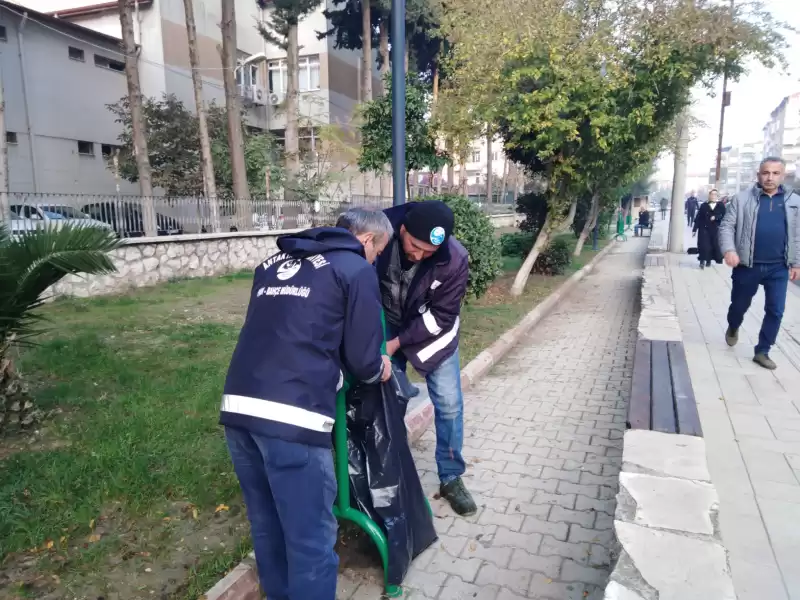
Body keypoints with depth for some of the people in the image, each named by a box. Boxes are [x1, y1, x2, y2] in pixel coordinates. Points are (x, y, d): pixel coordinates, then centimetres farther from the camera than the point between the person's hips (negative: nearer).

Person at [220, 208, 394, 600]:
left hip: (237, 406, 8)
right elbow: (363, 358, -1)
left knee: (266, 526, 23)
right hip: (292, 418, -7)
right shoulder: (356, 270, 2)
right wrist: (378, 370, 22)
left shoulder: (274, 263, 21)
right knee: (311, 537, 8)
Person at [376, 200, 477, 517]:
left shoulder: (455, 260, -31)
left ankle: (451, 479, 20)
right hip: (385, 325, 1)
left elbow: (441, 316, -21)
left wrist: (397, 342, -23)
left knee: (449, 403, 1)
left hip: (431, 330, -1)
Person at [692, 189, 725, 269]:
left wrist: (716, 217, -19)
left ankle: (709, 260, 19)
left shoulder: (721, 206, 5)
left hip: (715, 230, 1)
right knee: (704, 245, -7)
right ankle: (702, 261, 1)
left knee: (715, 245, 4)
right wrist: (695, 229, -2)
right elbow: (698, 218, 0)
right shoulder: (704, 205, 3)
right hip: (704, 229, -1)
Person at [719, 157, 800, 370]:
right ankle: (733, 328, 46)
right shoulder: (742, 199, -4)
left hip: (779, 267, 2)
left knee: (775, 311, 1)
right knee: (739, 305, 14)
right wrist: (729, 250, -22)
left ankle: (762, 351, 14)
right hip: (747, 265, -2)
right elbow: (727, 226, -6)